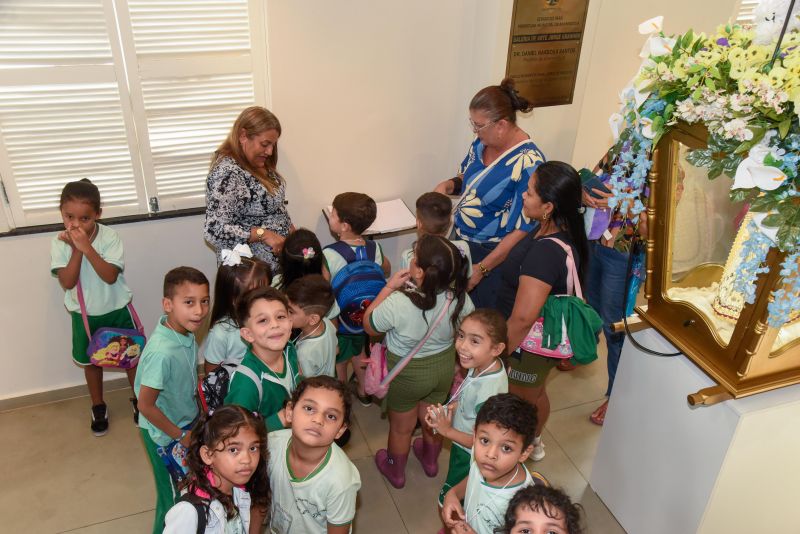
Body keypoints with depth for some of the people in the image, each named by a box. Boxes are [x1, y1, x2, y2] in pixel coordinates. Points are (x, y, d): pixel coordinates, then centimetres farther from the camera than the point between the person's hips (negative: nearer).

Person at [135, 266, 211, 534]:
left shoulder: (185, 331, -14)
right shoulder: (162, 353, -36)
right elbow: (146, 406, -26)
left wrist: (194, 422, 9)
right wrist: (181, 435, -14)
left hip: (187, 422, 7)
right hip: (166, 434, -7)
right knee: (173, 498, 16)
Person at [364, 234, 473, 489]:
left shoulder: (397, 303, -38)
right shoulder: (459, 298, -25)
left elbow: (369, 325, -17)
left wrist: (389, 286, -17)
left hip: (407, 374, -3)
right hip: (444, 366, 4)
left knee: (401, 427, 25)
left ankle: (396, 472, 51)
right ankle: (431, 460, 59)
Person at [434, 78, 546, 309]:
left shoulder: (528, 163, -25)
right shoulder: (482, 142, -4)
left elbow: (523, 230, -23)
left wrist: (481, 269, -21)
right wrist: (448, 185, -7)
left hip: (492, 255, -6)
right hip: (461, 242, 7)